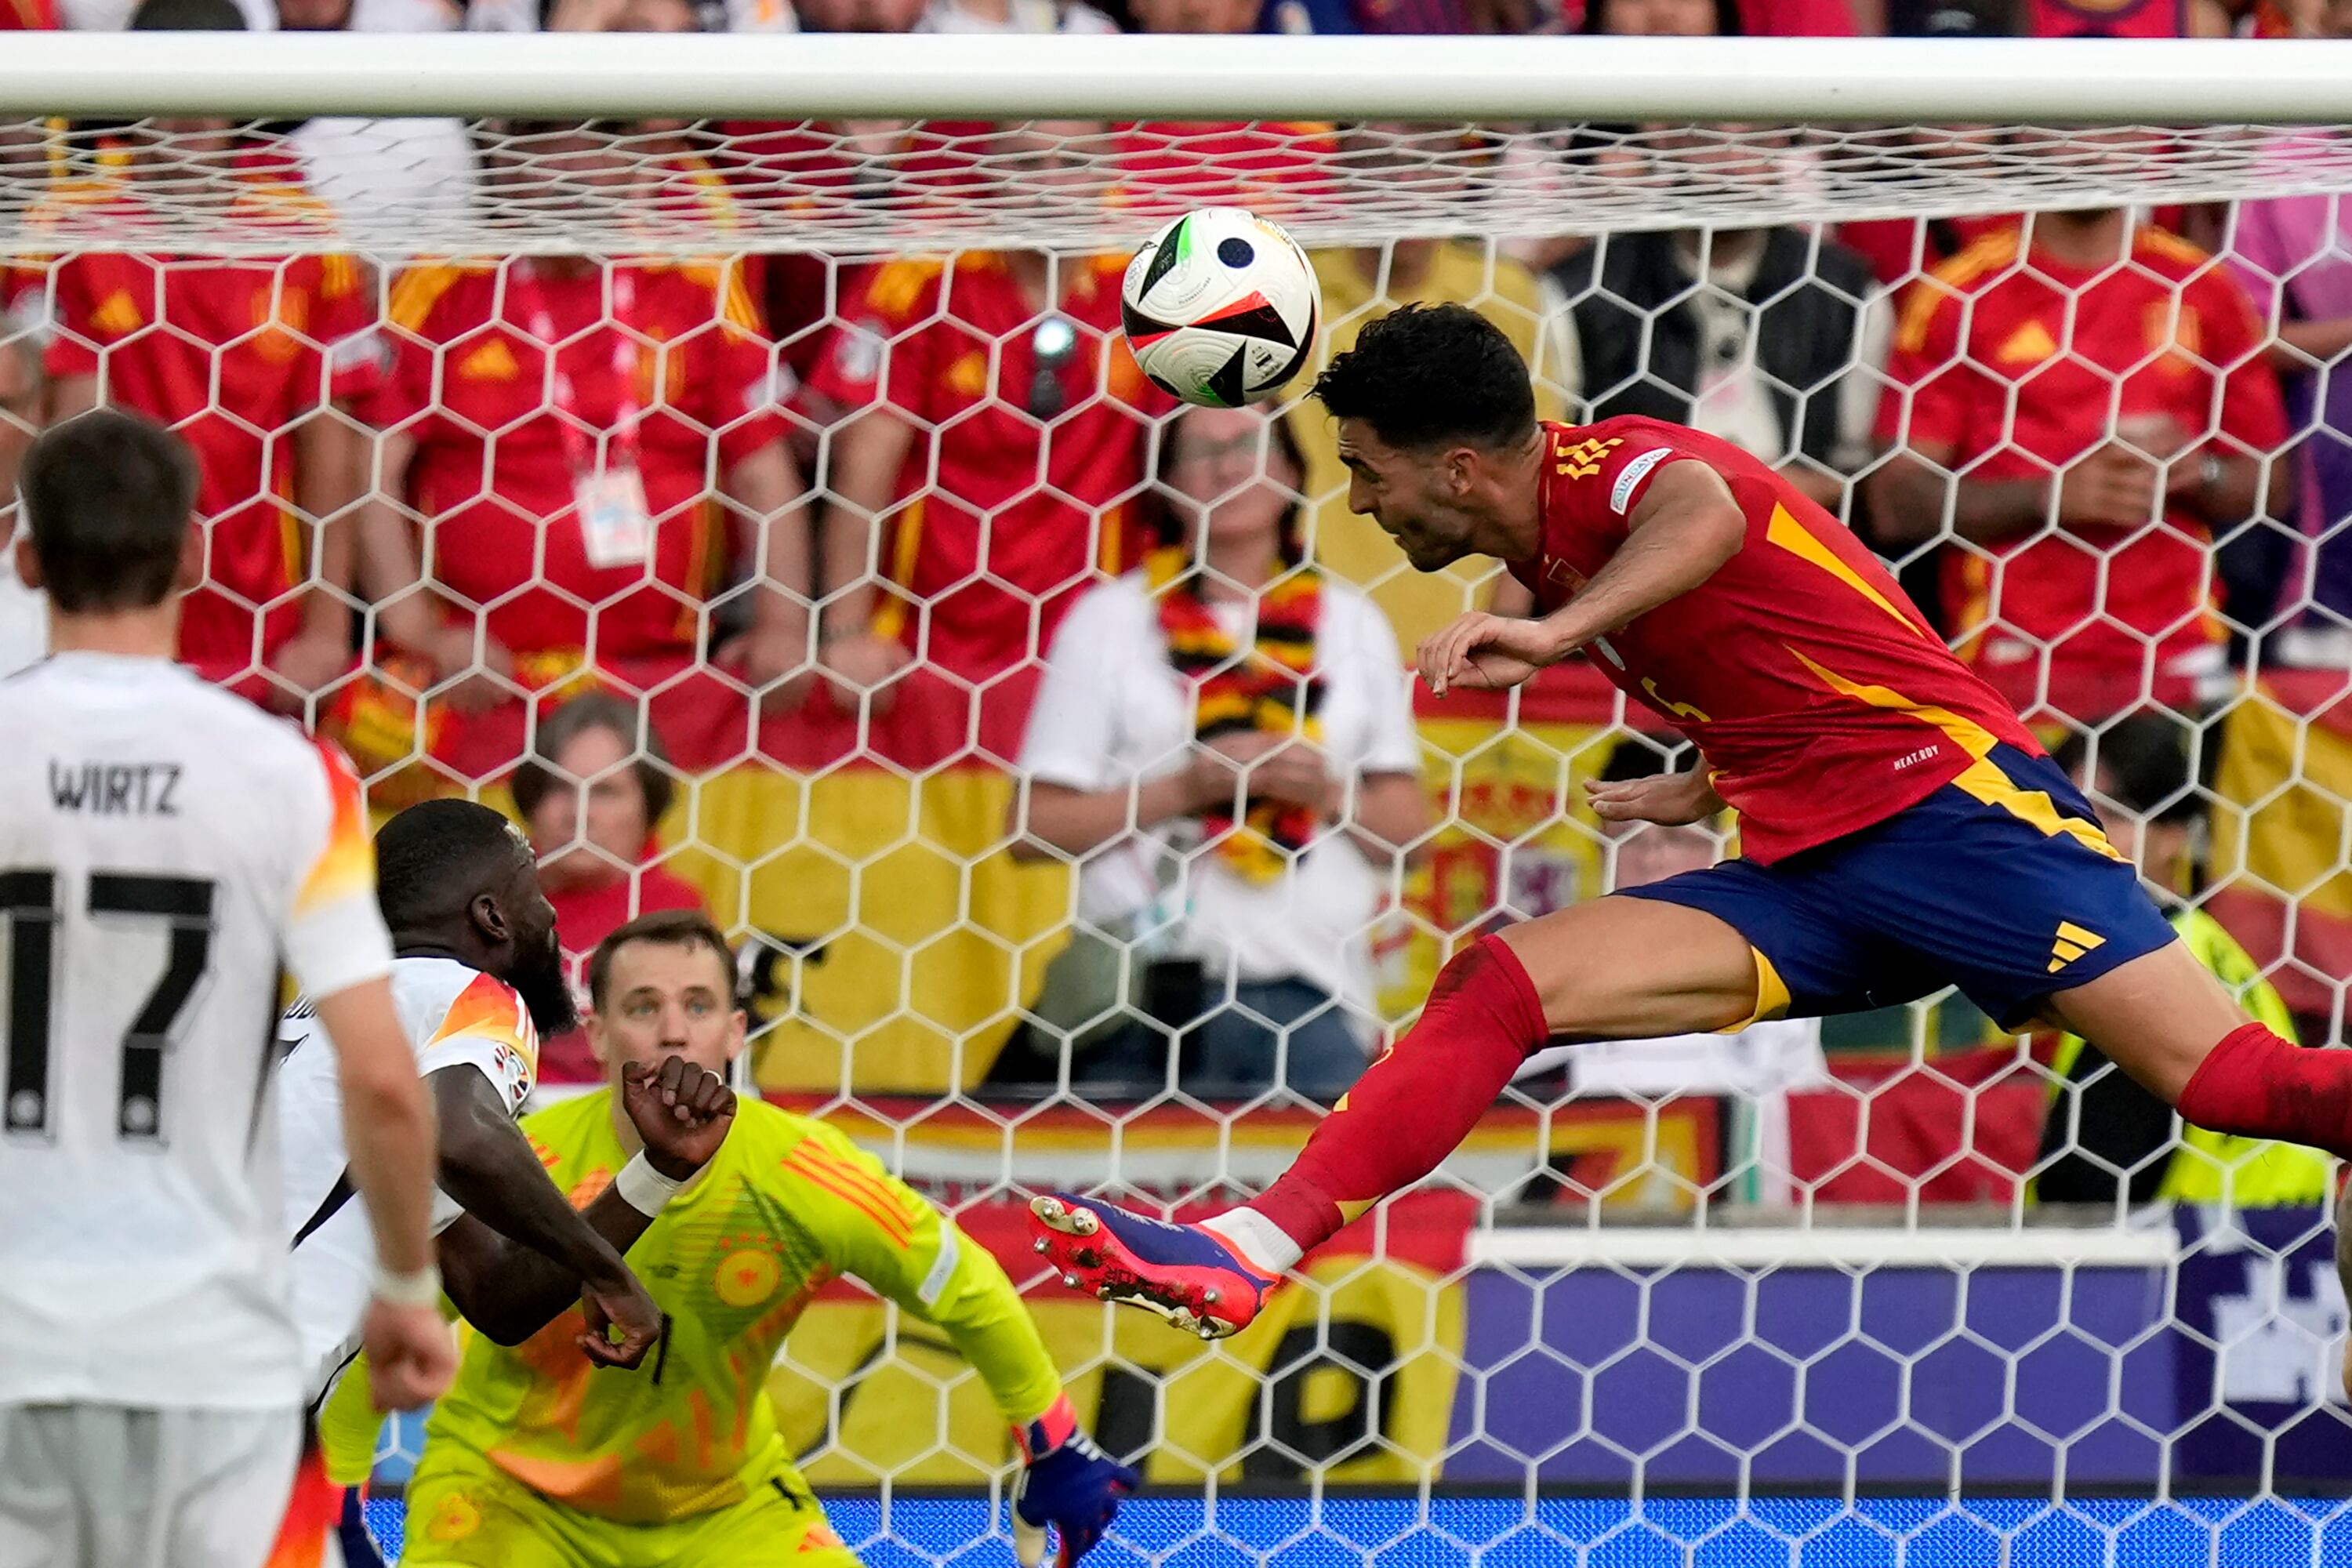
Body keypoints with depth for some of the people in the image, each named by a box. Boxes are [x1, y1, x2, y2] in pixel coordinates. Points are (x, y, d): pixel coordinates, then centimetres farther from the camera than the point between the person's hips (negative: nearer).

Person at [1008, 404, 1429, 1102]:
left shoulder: (1351, 623, 17)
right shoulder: (1111, 619, 10)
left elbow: (1408, 829, 16)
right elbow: (1035, 826, 3)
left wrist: (1332, 795, -4)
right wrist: (1182, 789, -8)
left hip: (1306, 995, 1)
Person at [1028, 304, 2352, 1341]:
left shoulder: (1606, 469, -9)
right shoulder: (1558, 566, 16)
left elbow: (1705, 513, -35)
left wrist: (1560, 631, -48)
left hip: (1947, 796, -8)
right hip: (1805, 887, 8)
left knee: (2230, 1078, -20)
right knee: (1494, 989, -8)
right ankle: (1246, 1257, -15)